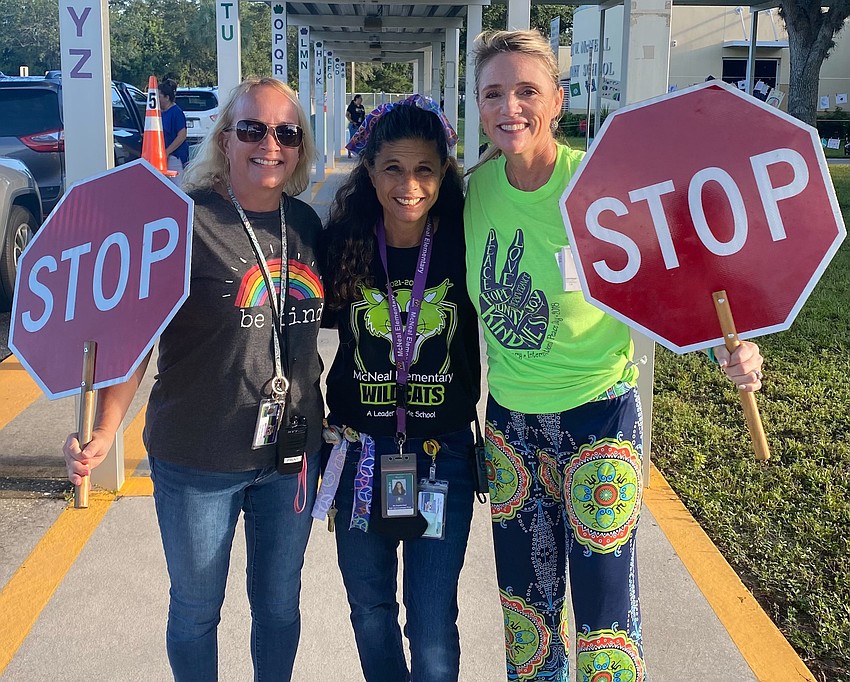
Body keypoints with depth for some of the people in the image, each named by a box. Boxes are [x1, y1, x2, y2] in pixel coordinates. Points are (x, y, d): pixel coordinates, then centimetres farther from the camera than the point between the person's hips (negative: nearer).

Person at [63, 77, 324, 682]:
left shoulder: (305, 223, 2)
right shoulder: (186, 221, -14)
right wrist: (104, 433, -25)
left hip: (292, 454, 4)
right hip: (198, 460, -4)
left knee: (279, 604, 20)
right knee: (196, 611, 15)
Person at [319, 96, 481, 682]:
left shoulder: (467, 246, -9)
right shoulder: (343, 244, -5)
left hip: (443, 454, -2)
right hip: (360, 452, 2)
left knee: (433, 623, 6)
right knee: (370, 610, 18)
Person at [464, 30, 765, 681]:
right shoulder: (476, 186, -5)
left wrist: (730, 345, -29)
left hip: (598, 414, -4)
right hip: (511, 417, 4)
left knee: (604, 608, 4)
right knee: (526, 599, 17)